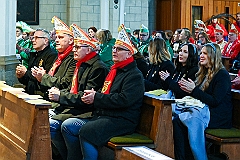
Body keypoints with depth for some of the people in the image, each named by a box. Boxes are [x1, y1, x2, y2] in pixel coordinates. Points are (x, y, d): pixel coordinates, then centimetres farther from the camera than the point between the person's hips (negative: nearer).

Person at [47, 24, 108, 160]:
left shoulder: (99, 68, -12)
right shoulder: (81, 65, 19)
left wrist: (61, 96, -15)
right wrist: (58, 92, 3)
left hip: (89, 112, -9)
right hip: (74, 109, 9)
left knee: (67, 125, -31)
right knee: (51, 124, -12)